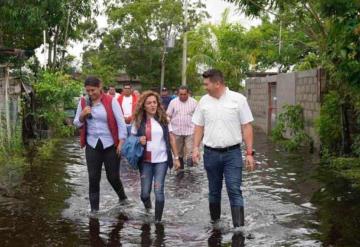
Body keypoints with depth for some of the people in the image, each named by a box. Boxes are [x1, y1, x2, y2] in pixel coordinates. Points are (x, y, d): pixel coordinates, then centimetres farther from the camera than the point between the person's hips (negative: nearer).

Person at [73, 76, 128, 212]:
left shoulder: (111, 101, -8)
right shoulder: (83, 102, 3)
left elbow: (121, 122, -7)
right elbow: (77, 124, 9)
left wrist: (121, 142, -12)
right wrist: (82, 115, -12)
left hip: (110, 145, -3)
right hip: (92, 145, 3)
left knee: (113, 176, 5)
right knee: (93, 178, 3)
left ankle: (123, 198, 34)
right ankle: (94, 209, 13)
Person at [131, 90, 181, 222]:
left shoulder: (163, 119, 0)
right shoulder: (138, 120, -2)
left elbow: (171, 138, 5)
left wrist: (176, 157, 3)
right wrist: (138, 141, -15)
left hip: (161, 160, 0)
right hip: (145, 161, 1)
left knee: (158, 191, -5)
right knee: (145, 193, 2)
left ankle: (158, 220, 8)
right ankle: (147, 207, 36)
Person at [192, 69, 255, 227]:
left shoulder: (238, 99, -6)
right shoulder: (204, 101, 4)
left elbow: (247, 127, -4)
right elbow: (199, 126, 10)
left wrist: (249, 153, -8)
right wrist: (196, 147, -3)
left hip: (232, 153, -3)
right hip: (211, 153, 3)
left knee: (235, 191, -7)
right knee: (214, 191, 14)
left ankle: (239, 228, -6)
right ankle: (214, 222, 29)